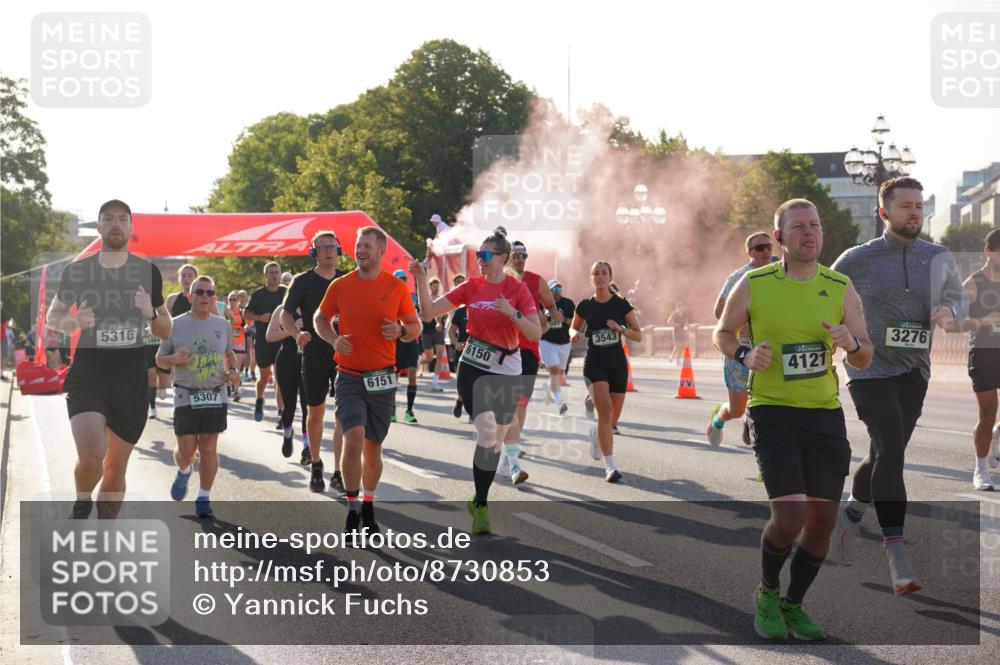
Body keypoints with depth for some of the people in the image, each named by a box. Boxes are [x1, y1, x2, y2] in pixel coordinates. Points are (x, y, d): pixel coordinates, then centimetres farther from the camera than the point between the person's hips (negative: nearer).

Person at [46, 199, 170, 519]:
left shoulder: (147, 272, 3)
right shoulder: (77, 271, 0)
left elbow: (165, 333, 10)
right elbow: (52, 317, 12)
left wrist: (151, 313, -12)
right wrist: (73, 321, -11)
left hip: (131, 379, 2)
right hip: (87, 375, -2)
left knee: (115, 470, 9)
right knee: (91, 456, -24)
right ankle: (82, 504, 8)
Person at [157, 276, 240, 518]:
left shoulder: (222, 325, 7)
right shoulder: (175, 325, -1)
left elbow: (229, 353, 23)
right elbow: (160, 359, 6)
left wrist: (232, 370, 3)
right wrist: (175, 359, -15)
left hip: (215, 395, 2)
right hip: (185, 396, -2)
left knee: (209, 448, -2)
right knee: (186, 450, -1)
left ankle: (204, 498, 9)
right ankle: (183, 472, 35)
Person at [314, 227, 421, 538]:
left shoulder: (396, 287, 0)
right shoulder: (340, 285, 0)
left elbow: (415, 326, 8)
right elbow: (320, 318, 13)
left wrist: (401, 331, -14)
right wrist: (333, 339, -7)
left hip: (382, 378, 1)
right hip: (349, 376, -1)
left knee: (373, 446, 9)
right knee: (354, 437, -19)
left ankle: (368, 506, 30)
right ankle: (352, 506, -3)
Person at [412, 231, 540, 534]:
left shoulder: (517, 289, -5)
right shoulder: (471, 287, 1)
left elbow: (536, 333, -11)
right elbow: (428, 313, 1)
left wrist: (512, 313, -25)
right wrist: (421, 279, -10)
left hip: (507, 372, 1)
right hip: (473, 369, 0)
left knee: (497, 439, 9)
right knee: (487, 431, -17)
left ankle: (478, 500, 26)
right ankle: (481, 506, -9)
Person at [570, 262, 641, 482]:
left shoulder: (621, 304, 0)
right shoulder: (585, 305, 1)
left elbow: (638, 336, 1)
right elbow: (573, 327, 17)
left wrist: (620, 329, -17)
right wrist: (574, 334, -6)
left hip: (617, 363, 2)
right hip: (594, 363, -2)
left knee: (613, 417, 7)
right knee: (605, 410, -20)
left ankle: (596, 433, 45)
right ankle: (610, 466, -18)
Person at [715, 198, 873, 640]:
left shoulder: (841, 288, 3)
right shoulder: (753, 285, -4)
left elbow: (864, 361, 7)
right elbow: (722, 333, 11)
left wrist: (851, 344, -16)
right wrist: (745, 355, -11)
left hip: (825, 413, 4)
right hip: (772, 411, -4)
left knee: (822, 522, 5)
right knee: (789, 516, -17)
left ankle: (792, 606, 28)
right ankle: (767, 593, 13)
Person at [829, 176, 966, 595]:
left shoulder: (939, 258, 6)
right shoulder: (858, 260, -3)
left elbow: (958, 296, 20)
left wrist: (950, 312, -2)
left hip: (913, 372, 4)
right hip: (869, 370, -4)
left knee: (884, 455, 11)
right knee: (891, 451, -19)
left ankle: (850, 515, 40)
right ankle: (897, 556, -19)